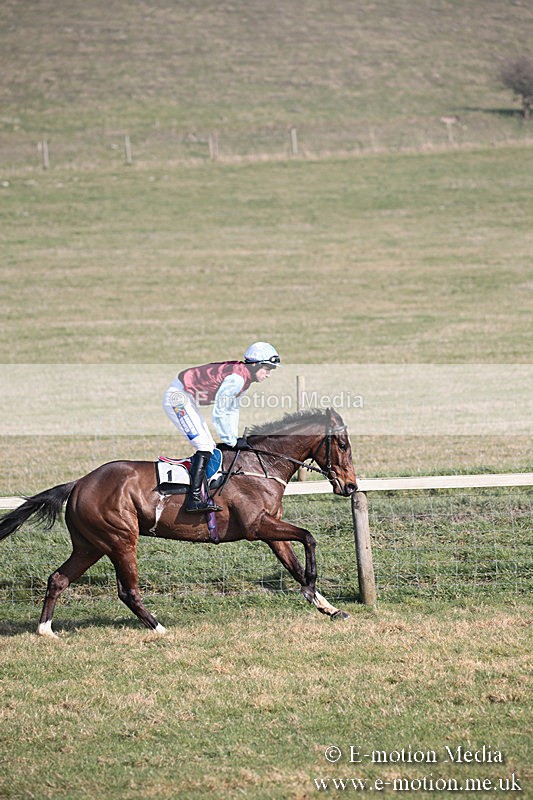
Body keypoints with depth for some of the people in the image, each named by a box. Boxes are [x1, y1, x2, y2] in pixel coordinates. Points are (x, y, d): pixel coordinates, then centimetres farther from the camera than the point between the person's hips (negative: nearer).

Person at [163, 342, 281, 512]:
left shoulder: (244, 377, 8)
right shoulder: (236, 378, -23)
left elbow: (232, 409, 17)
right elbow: (219, 413, -21)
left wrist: (234, 439, 10)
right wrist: (232, 441, -12)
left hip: (186, 400, 11)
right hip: (178, 397, -11)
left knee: (208, 447, 10)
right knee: (204, 446, -17)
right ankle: (194, 499, -22)